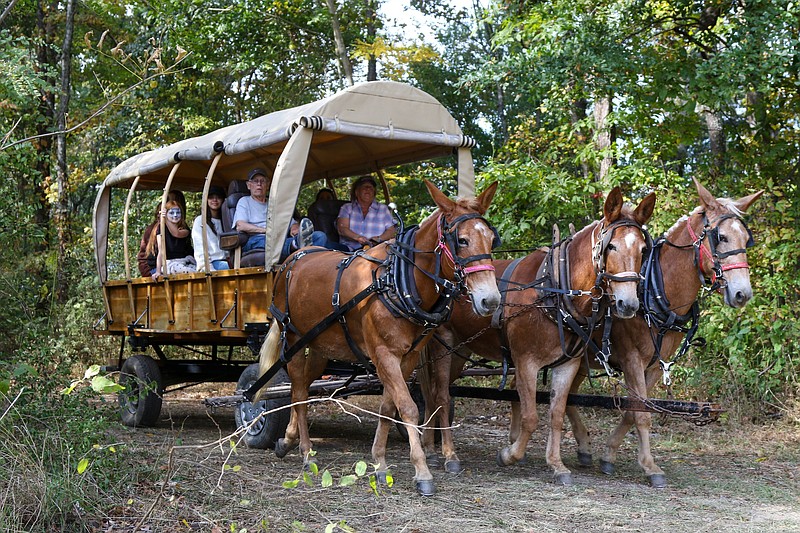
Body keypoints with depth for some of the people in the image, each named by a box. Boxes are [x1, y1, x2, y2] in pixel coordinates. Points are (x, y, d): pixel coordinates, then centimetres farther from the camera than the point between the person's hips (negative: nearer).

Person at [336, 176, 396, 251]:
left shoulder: (383, 209, 21)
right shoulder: (346, 208, 18)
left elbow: (391, 231, 12)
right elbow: (342, 229, 2)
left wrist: (378, 239, -10)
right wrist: (357, 237, -18)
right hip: (350, 251, 1)